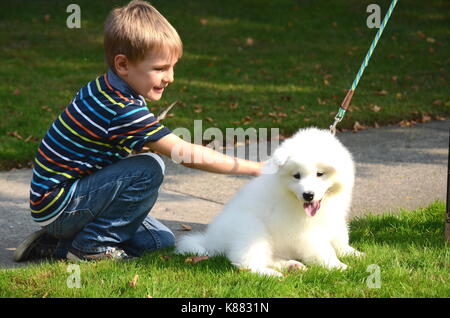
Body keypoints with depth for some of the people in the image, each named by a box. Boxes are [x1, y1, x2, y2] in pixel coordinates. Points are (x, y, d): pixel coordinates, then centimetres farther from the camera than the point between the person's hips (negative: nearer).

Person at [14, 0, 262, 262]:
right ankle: (93, 245, -10)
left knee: (162, 240, 9)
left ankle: (58, 244, 14)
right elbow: (187, 154, -26)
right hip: (57, 207, -10)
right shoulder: (124, 111, -26)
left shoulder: (102, 89, 3)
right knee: (149, 169, -25)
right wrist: (254, 168, -21)